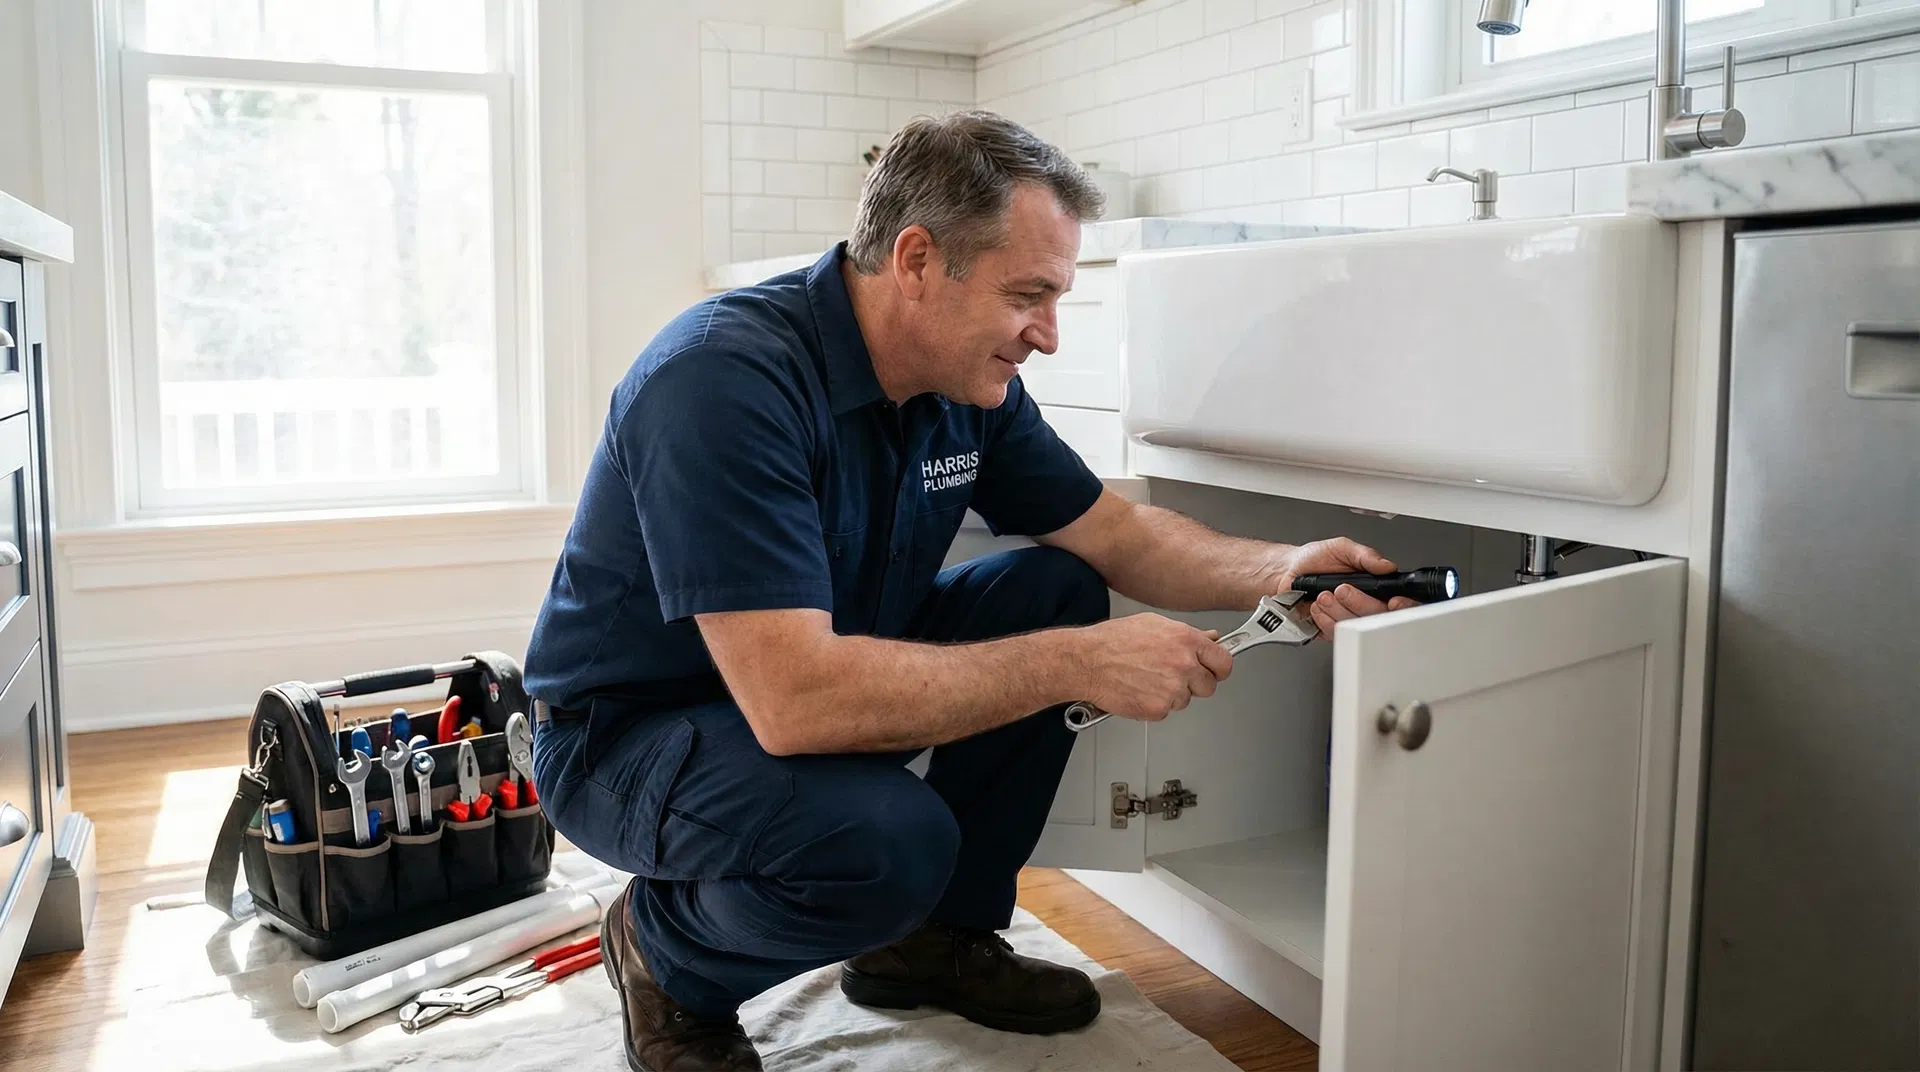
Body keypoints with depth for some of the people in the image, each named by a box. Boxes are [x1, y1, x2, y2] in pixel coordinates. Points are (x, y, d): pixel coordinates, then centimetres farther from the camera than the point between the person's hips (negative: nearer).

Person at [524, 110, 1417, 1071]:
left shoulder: (969, 380, -6)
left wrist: (1280, 570, -15)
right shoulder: (724, 380, -31)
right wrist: (1077, 665, -35)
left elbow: (1112, 532, 4)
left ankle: (939, 934, 10)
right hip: (632, 729, -8)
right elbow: (796, 699, -38)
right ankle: (667, 957, 1)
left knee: (1059, 591, -3)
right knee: (889, 839, -34)